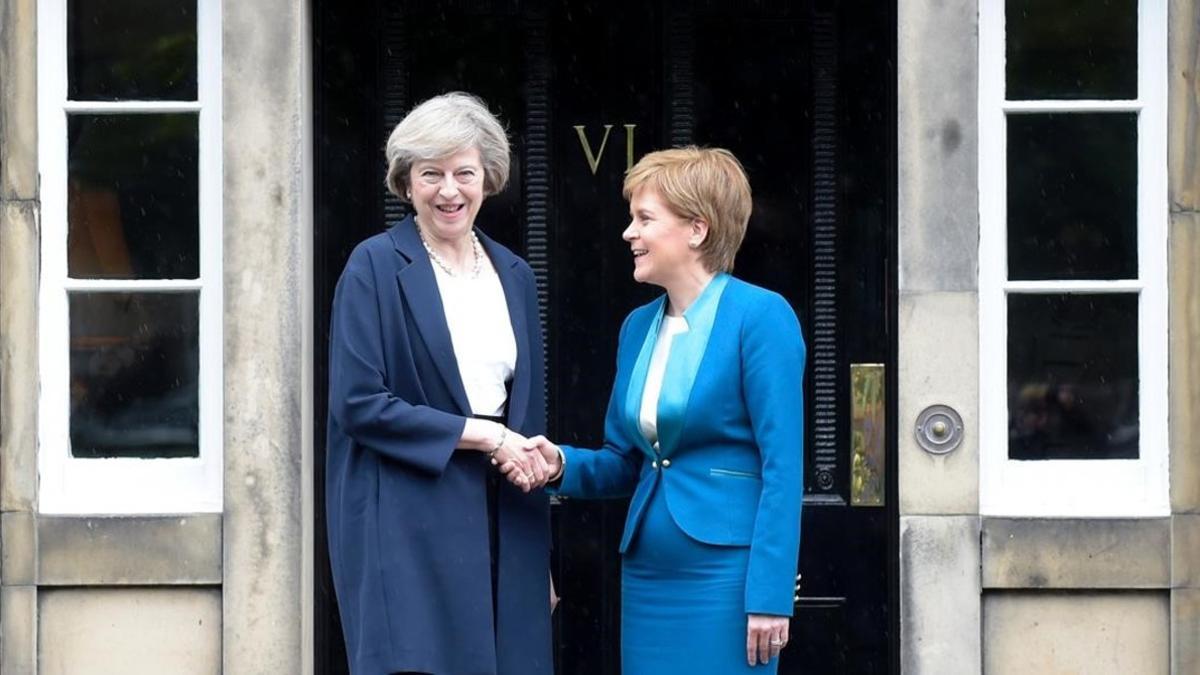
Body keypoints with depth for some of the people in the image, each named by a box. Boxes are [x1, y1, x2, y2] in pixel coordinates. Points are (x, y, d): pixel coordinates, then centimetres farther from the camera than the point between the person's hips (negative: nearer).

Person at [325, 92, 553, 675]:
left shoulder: (513, 275, 15)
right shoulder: (375, 266, -4)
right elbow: (358, 404, -11)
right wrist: (481, 435, -11)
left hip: (501, 527, 5)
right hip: (407, 528, -5)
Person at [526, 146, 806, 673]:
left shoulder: (761, 316, -8)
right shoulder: (639, 327, 13)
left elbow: (782, 467, -12)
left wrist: (770, 596, -17)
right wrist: (563, 465, -2)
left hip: (725, 574, -7)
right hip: (648, 574, 7)